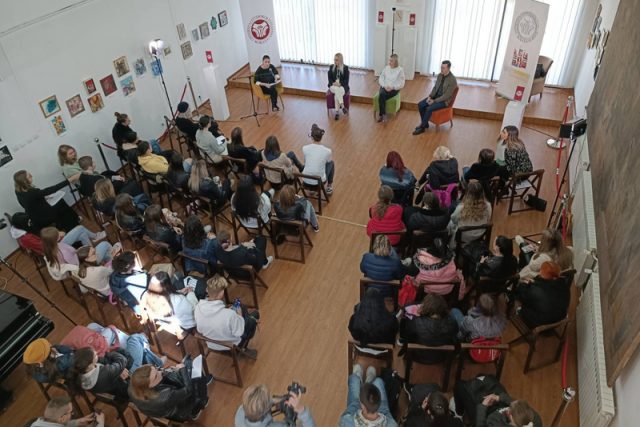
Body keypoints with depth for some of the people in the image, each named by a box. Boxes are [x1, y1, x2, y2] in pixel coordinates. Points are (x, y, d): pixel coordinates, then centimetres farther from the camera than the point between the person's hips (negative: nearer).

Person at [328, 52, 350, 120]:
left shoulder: (345, 68, 1)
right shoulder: (331, 67, 8)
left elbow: (346, 80, -3)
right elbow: (329, 78, 6)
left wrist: (340, 84, -20)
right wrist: (333, 83, -15)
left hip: (342, 86, -1)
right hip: (333, 86, 1)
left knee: (337, 94, -35)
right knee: (337, 90, -36)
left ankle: (337, 112, -38)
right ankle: (343, 107, -44)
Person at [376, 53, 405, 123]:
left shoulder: (400, 70, -2)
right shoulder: (386, 68, 10)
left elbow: (401, 84, -5)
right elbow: (381, 78, 7)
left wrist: (392, 87, -18)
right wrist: (384, 86, -11)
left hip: (394, 89, -4)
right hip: (384, 87, 4)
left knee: (381, 96, -29)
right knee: (381, 95, -31)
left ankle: (381, 115, -18)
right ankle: (383, 114, -23)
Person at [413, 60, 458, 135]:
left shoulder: (452, 80, -22)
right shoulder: (440, 75, 2)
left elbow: (447, 95, -22)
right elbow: (435, 87, 11)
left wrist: (434, 101, -22)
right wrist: (430, 96, -6)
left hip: (444, 100, -8)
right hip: (436, 96, 8)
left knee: (429, 109, -29)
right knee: (420, 105, -11)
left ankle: (422, 127, -14)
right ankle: (425, 123, 3)